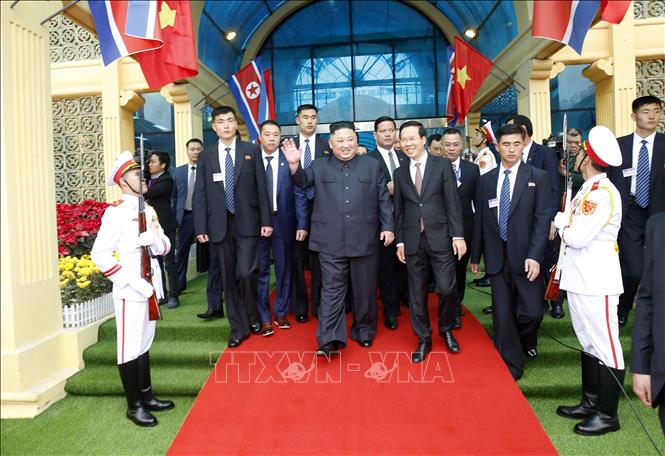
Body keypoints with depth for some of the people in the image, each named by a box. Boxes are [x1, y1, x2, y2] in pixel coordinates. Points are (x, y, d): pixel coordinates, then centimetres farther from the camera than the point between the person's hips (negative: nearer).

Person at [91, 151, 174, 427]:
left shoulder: (149, 211, 10)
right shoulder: (116, 212, -12)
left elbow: (164, 248, 10)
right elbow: (99, 255, -18)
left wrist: (155, 238, -13)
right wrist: (133, 283, -20)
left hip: (151, 288, 7)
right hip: (129, 292, -7)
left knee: (145, 344, 17)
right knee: (130, 348, 4)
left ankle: (147, 396, 31)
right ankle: (134, 405, 18)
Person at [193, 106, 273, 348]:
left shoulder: (252, 151, 4)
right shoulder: (205, 156, 8)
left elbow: (261, 188, 2)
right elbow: (200, 194, 6)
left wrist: (266, 220, -4)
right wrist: (200, 227, -1)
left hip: (247, 223, -2)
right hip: (220, 225, 2)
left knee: (246, 273, -10)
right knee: (229, 278, 7)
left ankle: (252, 315, 19)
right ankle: (238, 328, 20)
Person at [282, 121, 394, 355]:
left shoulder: (372, 165, 9)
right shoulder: (319, 166, 10)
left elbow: (383, 199, 8)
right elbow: (302, 180, -5)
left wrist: (388, 226, 0)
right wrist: (294, 165, -25)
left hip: (365, 239, 1)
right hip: (332, 241, -1)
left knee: (365, 289, 12)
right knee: (332, 289, 0)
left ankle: (364, 331, 29)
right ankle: (329, 339, 4)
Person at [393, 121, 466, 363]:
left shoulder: (442, 165, 2)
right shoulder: (400, 173, 10)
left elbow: (453, 202, -2)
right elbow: (399, 210, 10)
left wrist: (458, 235, -7)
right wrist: (400, 241, 6)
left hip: (440, 237, -2)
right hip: (412, 240, 3)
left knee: (446, 288, -2)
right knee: (417, 292, 7)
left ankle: (447, 330, 25)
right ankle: (424, 339, 23)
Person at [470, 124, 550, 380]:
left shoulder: (537, 177, 1)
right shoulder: (486, 180, 8)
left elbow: (542, 219, -5)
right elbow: (479, 220, 10)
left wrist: (534, 255, -15)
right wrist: (475, 255, 11)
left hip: (525, 256, -2)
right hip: (496, 256, 2)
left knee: (531, 310, -4)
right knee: (502, 313, 5)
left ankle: (527, 340, 31)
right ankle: (511, 364, 23)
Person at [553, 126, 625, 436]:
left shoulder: (603, 192, -18)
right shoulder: (588, 190, 11)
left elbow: (577, 237, -20)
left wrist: (560, 221, -4)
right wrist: (564, 225, -1)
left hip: (597, 280, -10)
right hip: (580, 278, 10)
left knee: (605, 347, 3)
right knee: (588, 343, 18)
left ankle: (607, 414, 16)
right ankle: (590, 403, 31)